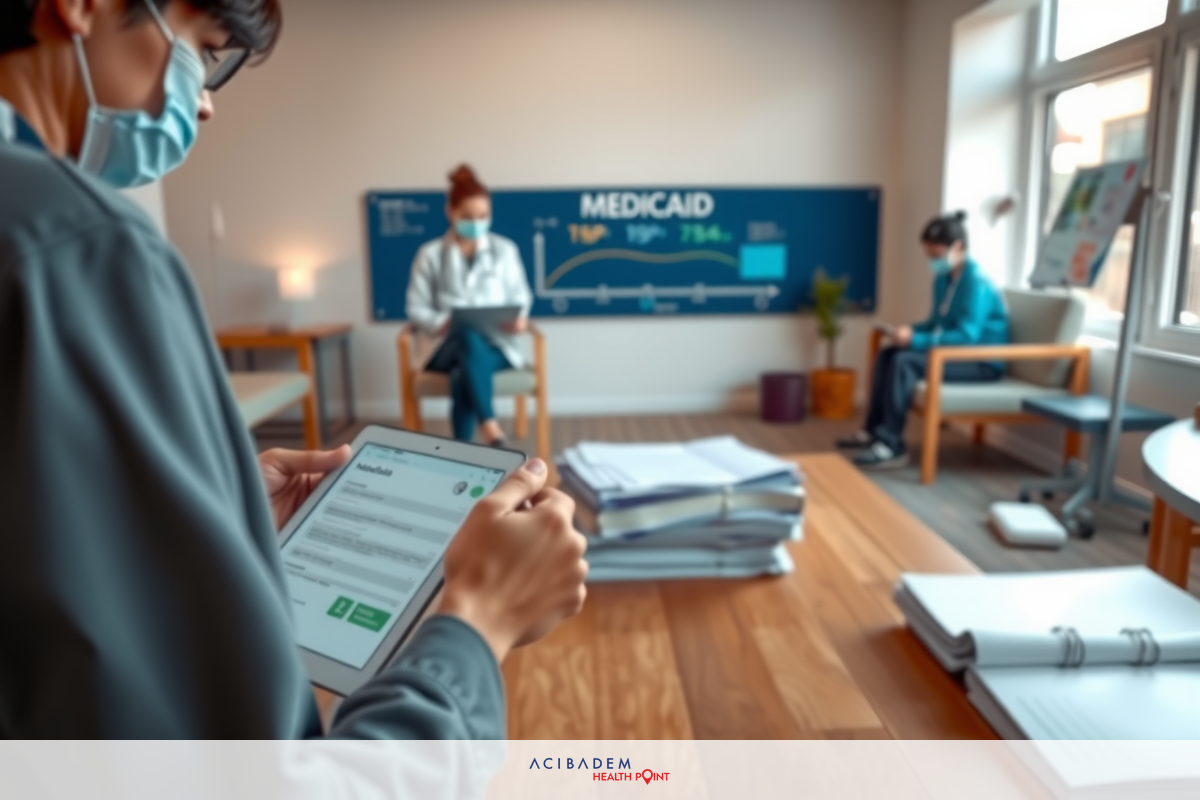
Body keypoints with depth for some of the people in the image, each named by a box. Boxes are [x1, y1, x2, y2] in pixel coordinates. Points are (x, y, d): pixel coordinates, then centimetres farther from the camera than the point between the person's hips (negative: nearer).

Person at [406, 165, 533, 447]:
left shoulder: (505, 249, 12)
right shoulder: (430, 254, 9)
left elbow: (521, 297, 11)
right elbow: (416, 307, 6)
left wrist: (519, 319, -13)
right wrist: (441, 323, -16)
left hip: (496, 345, 1)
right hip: (451, 346, 0)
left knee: (463, 377, -36)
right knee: (469, 339, -40)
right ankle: (490, 429, -45)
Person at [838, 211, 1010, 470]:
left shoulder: (976, 281, -21)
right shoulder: (943, 279, 7)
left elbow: (967, 336, -28)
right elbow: (937, 323, 16)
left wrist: (916, 340, -29)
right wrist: (911, 330, -4)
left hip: (982, 361, -9)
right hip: (956, 352, 9)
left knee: (905, 361, -27)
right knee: (887, 354, -1)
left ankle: (892, 445, -24)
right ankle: (874, 430, 2)